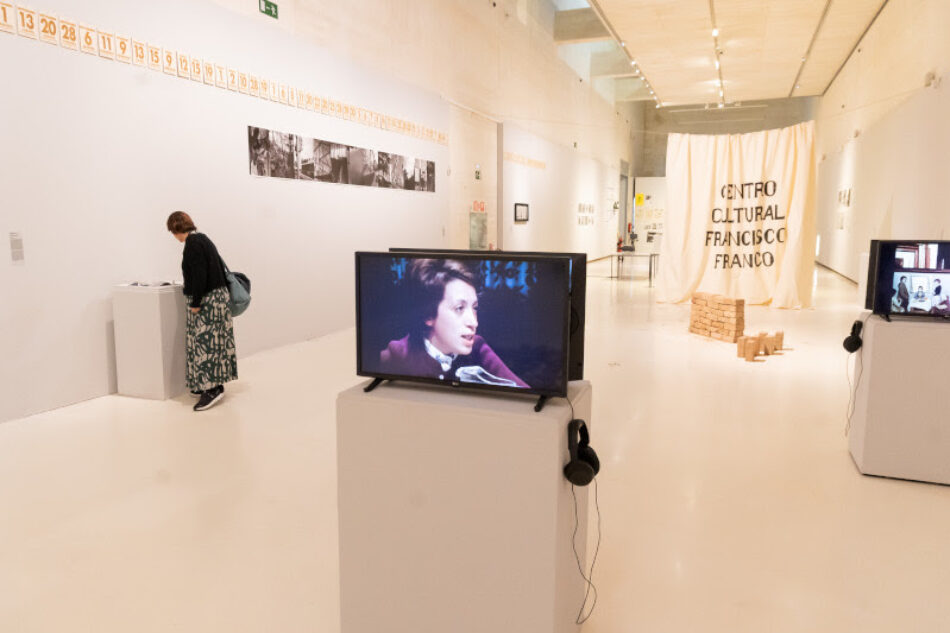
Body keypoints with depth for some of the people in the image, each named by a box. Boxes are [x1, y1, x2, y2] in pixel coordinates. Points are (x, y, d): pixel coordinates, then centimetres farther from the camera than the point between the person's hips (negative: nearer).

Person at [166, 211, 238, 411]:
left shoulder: (193, 243, -14)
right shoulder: (202, 239, 15)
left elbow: (199, 275, -21)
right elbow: (218, 266, 21)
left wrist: (195, 303, -18)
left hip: (207, 300, -10)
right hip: (217, 296, 10)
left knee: (206, 342, -9)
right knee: (209, 342, 12)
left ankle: (213, 388, -9)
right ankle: (206, 384, 19)